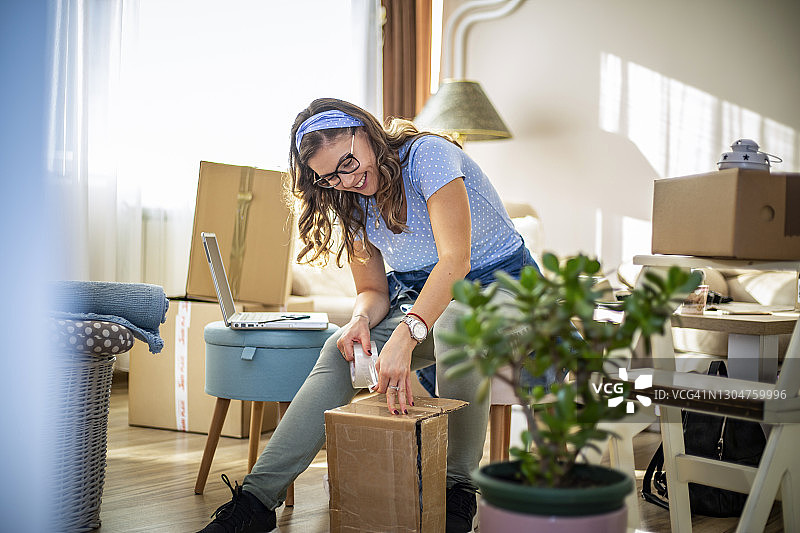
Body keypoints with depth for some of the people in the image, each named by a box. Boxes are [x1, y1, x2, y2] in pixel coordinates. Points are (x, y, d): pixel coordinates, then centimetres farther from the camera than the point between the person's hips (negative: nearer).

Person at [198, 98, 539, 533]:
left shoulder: (427, 154, -20)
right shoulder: (353, 203, 2)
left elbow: (455, 259, -32)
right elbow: (373, 291, 5)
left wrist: (404, 337, -46)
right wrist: (361, 319, -21)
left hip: (496, 282, -5)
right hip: (417, 299, 6)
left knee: (455, 323, -40)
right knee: (340, 352, -20)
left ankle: (457, 487, -23)